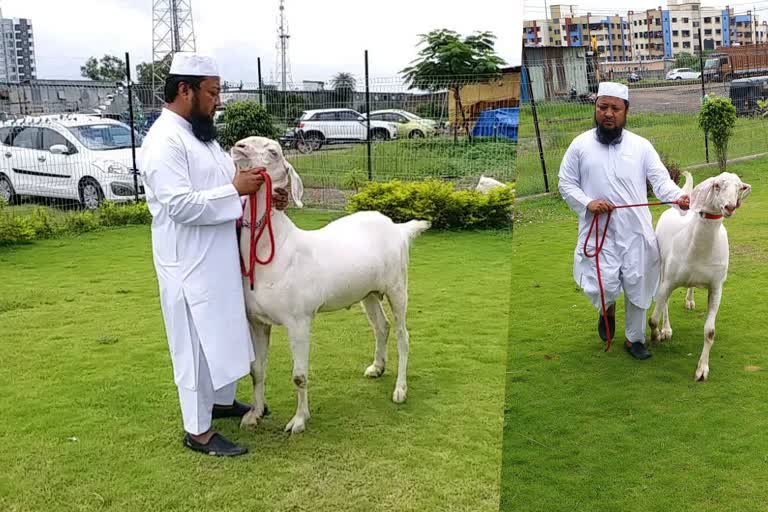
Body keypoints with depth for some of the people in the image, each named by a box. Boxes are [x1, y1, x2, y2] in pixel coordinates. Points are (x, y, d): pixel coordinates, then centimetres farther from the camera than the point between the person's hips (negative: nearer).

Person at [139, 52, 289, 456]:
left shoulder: (198, 133, 12)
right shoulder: (164, 141, -19)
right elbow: (181, 205, -27)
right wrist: (235, 189, -22)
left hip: (218, 256, 10)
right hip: (189, 263, -10)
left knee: (224, 334, 21)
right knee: (198, 343, 0)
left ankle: (223, 401, 38)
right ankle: (197, 431, 13)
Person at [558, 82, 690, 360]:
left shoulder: (641, 145, 4)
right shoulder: (580, 145, 2)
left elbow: (660, 179, -3)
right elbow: (566, 183, 5)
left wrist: (678, 196, -24)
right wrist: (587, 203, -14)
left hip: (636, 231, 2)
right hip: (599, 231, -1)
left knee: (638, 286, 7)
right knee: (605, 287, -9)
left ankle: (634, 339, 28)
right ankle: (608, 309, 30)